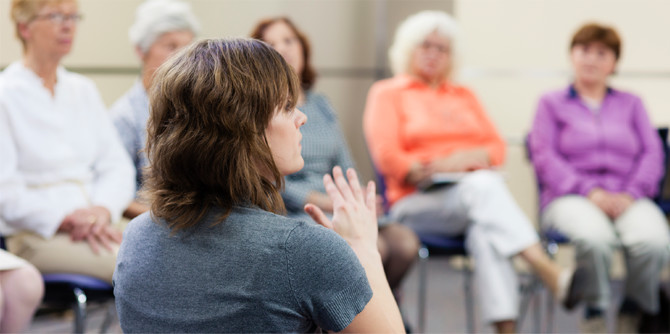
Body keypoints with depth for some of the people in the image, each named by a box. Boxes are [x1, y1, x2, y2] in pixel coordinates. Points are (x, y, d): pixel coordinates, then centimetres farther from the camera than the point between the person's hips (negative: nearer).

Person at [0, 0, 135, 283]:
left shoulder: (84, 90, 20)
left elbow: (117, 164, 14)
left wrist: (102, 209, -7)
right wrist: (64, 219, -18)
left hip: (95, 224, 6)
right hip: (33, 235, -6)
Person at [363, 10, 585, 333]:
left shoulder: (464, 96, 28)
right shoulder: (387, 94, 14)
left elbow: (497, 148, 14)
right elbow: (388, 157, -1)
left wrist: (462, 160, -7)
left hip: (474, 195, 4)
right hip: (418, 203, -3)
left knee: (483, 229, -36)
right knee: (484, 186, -37)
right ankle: (551, 275, -52)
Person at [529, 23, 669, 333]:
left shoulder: (631, 104, 25)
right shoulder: (551, 103, 18)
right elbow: (545, 157, 3)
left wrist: (629, 194, -8)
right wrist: (591, 192, -12)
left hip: (628, 199, 2)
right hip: (571, 198, -2)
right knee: (595, 237, -39)